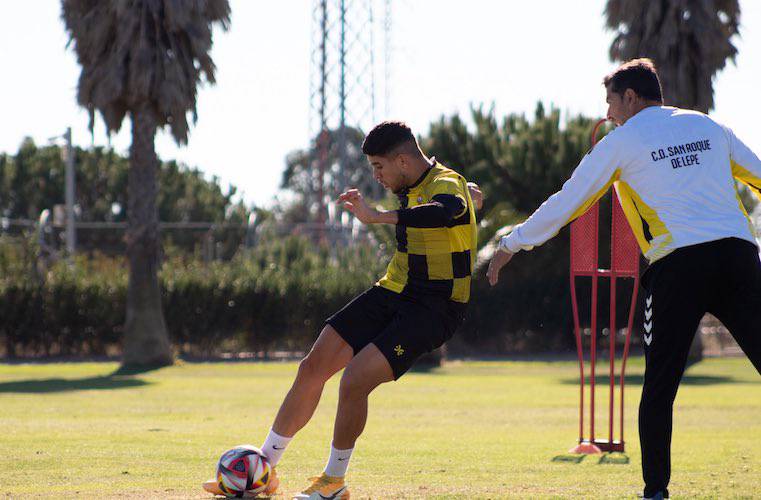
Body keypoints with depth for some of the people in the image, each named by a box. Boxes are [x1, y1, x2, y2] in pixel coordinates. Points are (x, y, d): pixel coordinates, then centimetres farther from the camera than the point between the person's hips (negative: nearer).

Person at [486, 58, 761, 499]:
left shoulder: (623, 140, 8)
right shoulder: (706, 126, 19)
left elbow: (567, 202, 10)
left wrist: (511, 245, 20)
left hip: (680, 263, -3)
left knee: (659, 387, 5)